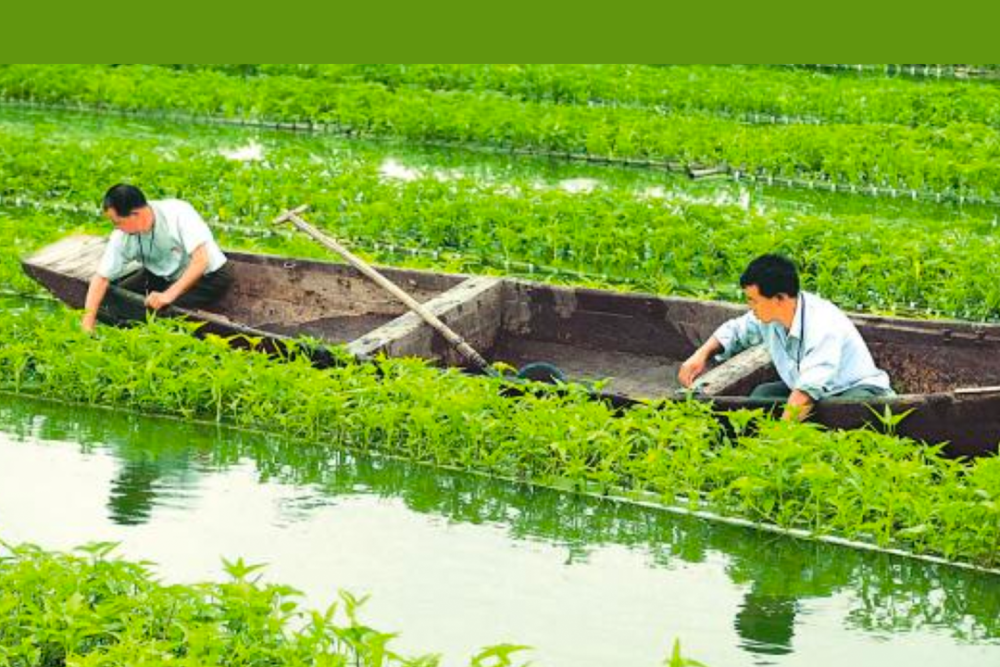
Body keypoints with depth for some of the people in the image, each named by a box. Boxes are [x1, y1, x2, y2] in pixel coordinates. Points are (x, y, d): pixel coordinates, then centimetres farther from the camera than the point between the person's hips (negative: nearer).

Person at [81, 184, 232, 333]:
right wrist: (87, 323, -21)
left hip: (208, 276, -5)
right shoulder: (122, 236, -16)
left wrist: (169, 294, -39)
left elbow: (201, 260, -33)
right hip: (162, 276, 5)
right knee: (112, 301, -9)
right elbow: (101, 277, -12)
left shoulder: (178, 214, -29)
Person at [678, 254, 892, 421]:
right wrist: (702, 354, -4)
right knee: (762, 394, -12)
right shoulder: (768, 315, -7)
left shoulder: (823, 327, -31)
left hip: (857, 390, -8)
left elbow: (810, 390, -41)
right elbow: (734, 331, 14)